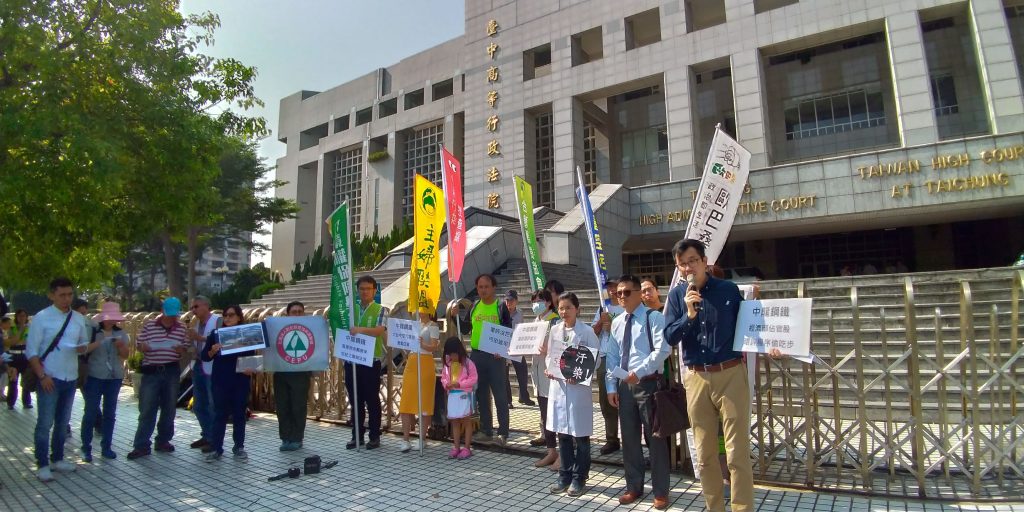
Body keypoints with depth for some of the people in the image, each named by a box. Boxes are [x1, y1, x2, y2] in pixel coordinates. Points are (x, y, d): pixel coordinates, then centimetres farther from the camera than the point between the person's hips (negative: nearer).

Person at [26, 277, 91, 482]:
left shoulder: (79, 319, 5)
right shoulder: (42, 318, -8)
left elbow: (84, 344, 16)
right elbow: (31, 351, -9)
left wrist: (81, 347, -9)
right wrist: (42, 376, -16)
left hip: (71, 378, 5)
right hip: (49, 378, -4)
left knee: (63, 422, 14)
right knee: (45, 423, -1)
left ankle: (57, 459, 26)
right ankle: (42, 465, 9)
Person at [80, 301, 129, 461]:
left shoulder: (120, 333, 6)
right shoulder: (93, 331, -3)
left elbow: (125, 356, 6)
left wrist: (121, 346, -13)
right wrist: (97, 343, -24)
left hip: (115, 377, 3)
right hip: (94, 377, -3)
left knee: (110, 413, 7)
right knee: (90, 412, -2)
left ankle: (106, 447, 16)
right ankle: (86, 448, 10)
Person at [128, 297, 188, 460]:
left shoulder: (182, 328, 4)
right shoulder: (149, 325, 1)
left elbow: (187, 348, 8)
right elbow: (138, 344, 5)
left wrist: (181, 350, -14)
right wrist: (143, 347, -17)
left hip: (171, 372, 2)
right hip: (151, 371, -2)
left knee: (169, 408, 9)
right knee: (147, 409, -1)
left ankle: (163, 441, 22)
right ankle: (141, 445, 6)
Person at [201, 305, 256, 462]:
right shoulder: (216, 334, 1)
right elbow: (204, 356, 2)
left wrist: (251, 369, -14)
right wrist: (212, 351, -19)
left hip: (240, 381, 0)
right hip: (220, 381, 0)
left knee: (239, 414, 8)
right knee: (220, 414, 4)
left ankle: (239, 447, 18)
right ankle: (215, 449, 12)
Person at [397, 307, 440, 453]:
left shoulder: (433, 326, -4)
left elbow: (434, 347, -14)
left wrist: (422, 344, -31)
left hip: (424, 362, -6)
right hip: (411, 361, 7)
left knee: (424, 402, -1)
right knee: (407, 402, 3)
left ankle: (421, 438, 9)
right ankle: (405, 439, 7)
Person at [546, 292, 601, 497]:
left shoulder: (586, 332, -8)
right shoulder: (554, 330, 6)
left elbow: (595, 359, -8)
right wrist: (548, 369, -5)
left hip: (579, 386, -4)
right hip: (558, 385, 4)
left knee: (580, 434, 6)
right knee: (562, 433, 13)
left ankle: (579, 478, 20)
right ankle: (565, 475, 27)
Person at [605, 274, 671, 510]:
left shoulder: (654, 318, -7)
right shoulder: (617, 323, 11)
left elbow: (662, 350, -17)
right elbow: (612, 357, 11)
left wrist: (639, 372, -24)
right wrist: (611, 386, 5)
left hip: (648, 383, -6)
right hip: (625, 385, 6)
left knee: (655, 438, 3)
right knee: (629, 439, 13)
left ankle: (660, 492, 18)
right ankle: (634, 488, 28)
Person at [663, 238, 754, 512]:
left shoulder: (729, 289, 0)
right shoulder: (676, 295, 4)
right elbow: (669, 337, -3)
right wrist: (689, 315, -18)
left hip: (730, 375, -2)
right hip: (696, 379, 2)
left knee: (737, 452, -1)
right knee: (705, 454, 11)